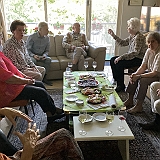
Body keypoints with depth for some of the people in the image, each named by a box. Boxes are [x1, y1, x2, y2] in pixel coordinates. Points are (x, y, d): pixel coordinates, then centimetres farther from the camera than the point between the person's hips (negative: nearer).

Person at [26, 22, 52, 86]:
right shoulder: (31, 37, -14)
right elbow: (27, 50, -10)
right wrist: (33, 55, -29)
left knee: (48, 59, -26)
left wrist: (44, 55, -17)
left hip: (42, 56, 4)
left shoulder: (47, 38, -1)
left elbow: (47, 50, 6)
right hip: (32, 55, -4)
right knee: (33, 61, -37)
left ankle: (44, 78, -15)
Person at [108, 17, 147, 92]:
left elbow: (135, 52, -28)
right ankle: (116, 81, 10)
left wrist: (121, 57, -28)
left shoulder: (139, 37, -21)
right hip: (132, 57, 10)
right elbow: (123, 43, 18)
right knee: (112, 60, 2)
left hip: (139, 59, -10)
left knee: (119, 64, -26)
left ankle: (121, 86, -9)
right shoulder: (131, 36, 8)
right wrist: (113, 35, 12)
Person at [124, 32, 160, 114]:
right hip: (150, 72, 8)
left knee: (143, 80, -29)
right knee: (133, 77, -6)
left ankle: (139, 106, -17)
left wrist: (139, 76, -31)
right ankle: (130, 100, 3)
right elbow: (143, 66, -3)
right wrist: (135, 74, -21)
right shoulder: (149, 51, -2)